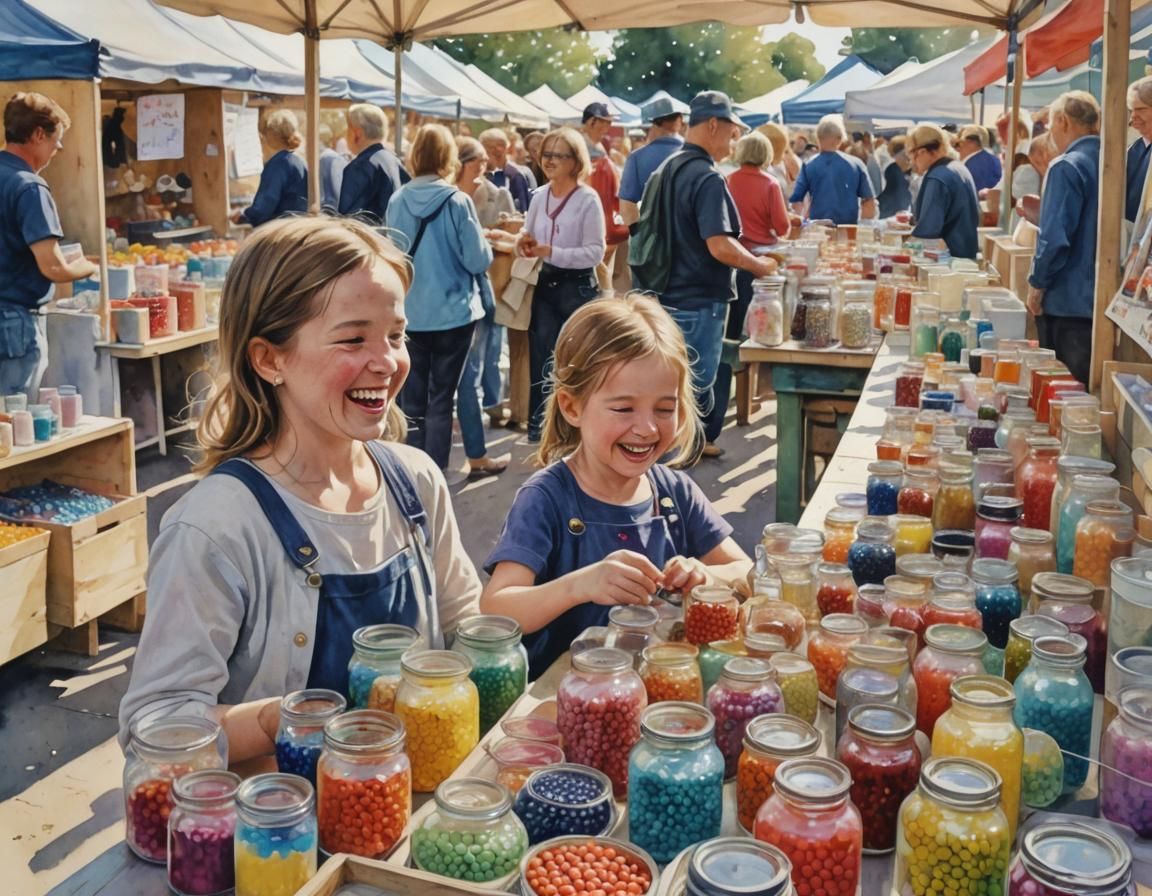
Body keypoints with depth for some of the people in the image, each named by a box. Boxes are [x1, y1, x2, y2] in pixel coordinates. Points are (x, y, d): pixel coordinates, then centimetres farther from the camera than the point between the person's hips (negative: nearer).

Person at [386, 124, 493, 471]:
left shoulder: (398, 201, -4)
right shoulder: (457, 202, -12)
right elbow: (477, 260, -11)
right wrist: (486, 245, 9)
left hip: (410, 313, 3)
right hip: (453, 311, -3)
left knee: (412, 398, 12)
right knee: (441, 399, 5)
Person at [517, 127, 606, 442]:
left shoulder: (588, 199, -13)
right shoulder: (539, 196, 5)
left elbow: (596, 252, -17)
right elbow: (528, 236, 16)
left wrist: (552, 252, -23)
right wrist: (524, 243, -8)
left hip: (578, 287, -5)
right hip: (545, 284, 5)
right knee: (540, 357, 10)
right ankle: (538, 424, 20)